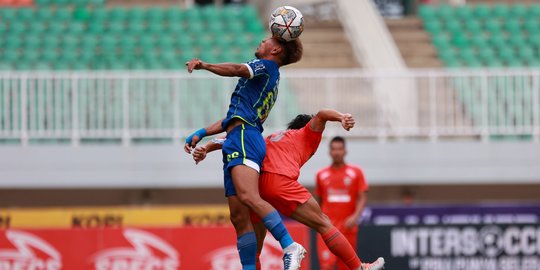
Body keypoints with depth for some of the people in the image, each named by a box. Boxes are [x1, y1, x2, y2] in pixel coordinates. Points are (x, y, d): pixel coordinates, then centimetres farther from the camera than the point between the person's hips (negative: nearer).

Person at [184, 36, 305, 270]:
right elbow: (234, 118, 36)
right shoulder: (269, 80, 33)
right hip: (235, 145, 10)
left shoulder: (267, 66, 7)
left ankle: (290, 247, -38)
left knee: (248, 197, -30)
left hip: (244, 137, -10)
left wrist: (203, 65, -6)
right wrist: (201, 134, 33)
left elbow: (237, 70, -14)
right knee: (239, 217, 1)